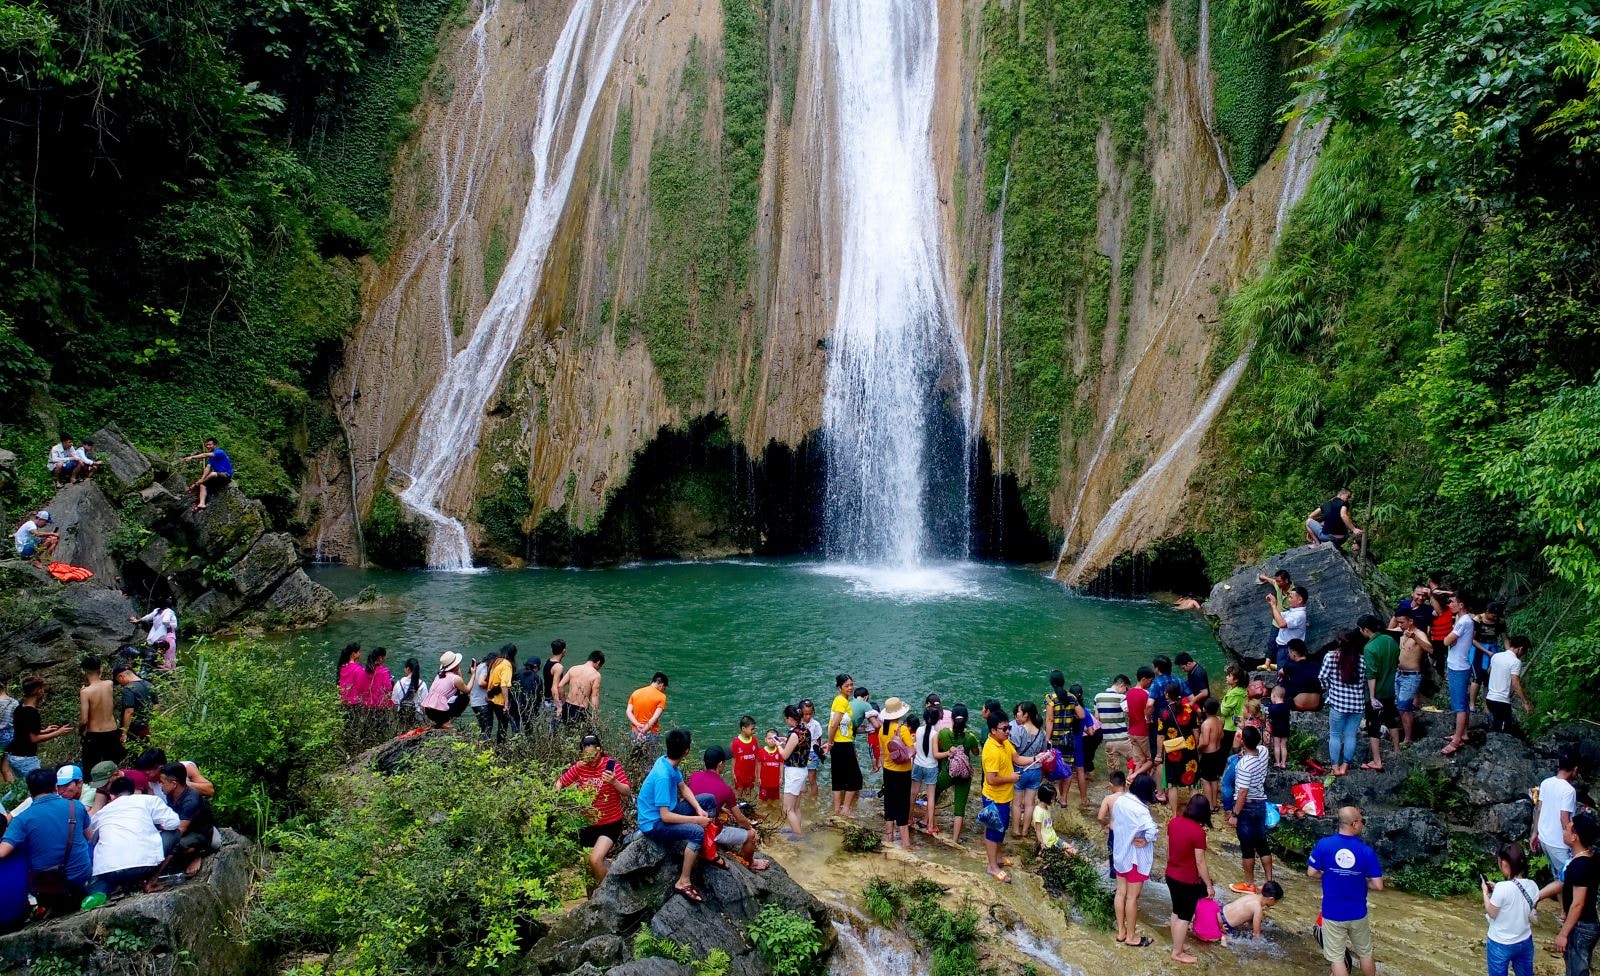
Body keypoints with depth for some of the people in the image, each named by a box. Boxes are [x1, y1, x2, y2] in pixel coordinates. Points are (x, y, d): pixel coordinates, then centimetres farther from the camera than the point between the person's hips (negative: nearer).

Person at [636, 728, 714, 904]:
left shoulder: (667, 762, -6)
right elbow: (665, 817, -30)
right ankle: (683, 883, -19)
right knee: (697, 832, -30)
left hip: (666, 810, 9)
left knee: (709, 800, 6)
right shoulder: (663, 776, -32)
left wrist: (699, 810, -6)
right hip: (654, 823, -9)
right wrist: (696, 819, -23)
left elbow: (684, 788, 8)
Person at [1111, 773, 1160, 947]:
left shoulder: (1120, 800, -4)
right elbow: (1152, 832, -40)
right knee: (1132, 897, 7)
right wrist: (1145, 839, -21)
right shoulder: (1140, 809, -27)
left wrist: (1126, 836, 0)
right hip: (1135, 857, -7)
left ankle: (1121, 931, 31)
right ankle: (1131, 936, 21)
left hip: (1119, 854, 7)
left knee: (1121, 893, 18)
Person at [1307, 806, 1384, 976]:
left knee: (1337, 958, 10)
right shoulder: (1367, 851, -14)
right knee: (1365, 954, 23)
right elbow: (1378, 886, -12)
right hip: (1358, 914, 1)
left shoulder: (1323, 844, -14)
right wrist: (1361, 883, 8)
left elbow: (1311, 873, -7)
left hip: (1332, 914, -1)